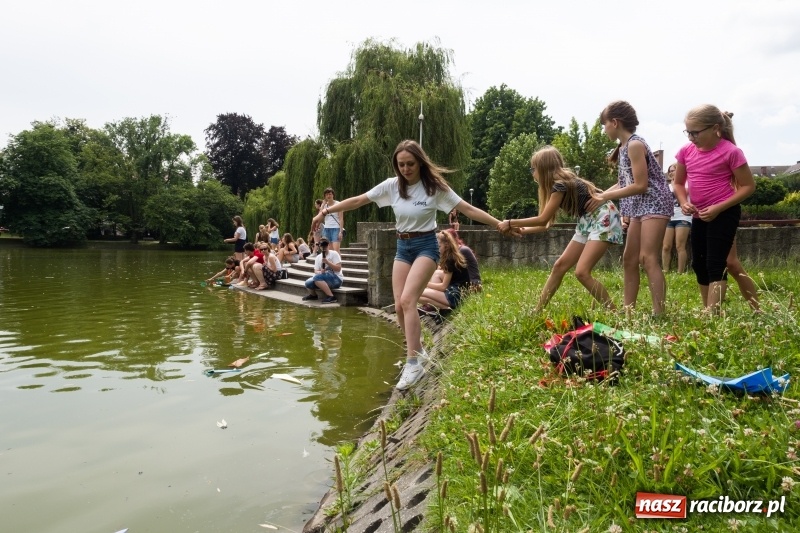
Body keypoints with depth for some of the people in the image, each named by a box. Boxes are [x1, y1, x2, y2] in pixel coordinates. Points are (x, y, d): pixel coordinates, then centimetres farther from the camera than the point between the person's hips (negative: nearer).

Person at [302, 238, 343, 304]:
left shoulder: (334, 254, -4)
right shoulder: (318, 257, 12)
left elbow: (338, 268, -12)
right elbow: (316, 271, 6)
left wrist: (327, 262, -23)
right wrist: (320, 272, -17)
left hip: (336, 279, -5)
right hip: (323, 279, 5)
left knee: (317, 277, -31)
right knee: (308, 283, -19)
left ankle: (331, 296, -26)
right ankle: (313, 295, 15)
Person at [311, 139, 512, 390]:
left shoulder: (434, 186, -10)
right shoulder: (392, 185, -1)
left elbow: (469, 209, -9)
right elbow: (357, 201, 4)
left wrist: (498, 224, -16)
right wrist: (326, 211, 1)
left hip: (426, 246, -5)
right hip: (402, 247, 5)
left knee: (408, 299, -23)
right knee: (400, 306, -2)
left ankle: (413, 363, -19)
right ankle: (418, 352, 21)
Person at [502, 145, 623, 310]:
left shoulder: (560, 184, -19)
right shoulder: (558, 184, 9)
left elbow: (543, 219, -16)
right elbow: (547, 223, 11)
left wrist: (511, 223, -9)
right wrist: (523, 230, 13)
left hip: (604, 218, -10)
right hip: (588, 221, 10)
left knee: (582, 272, -19)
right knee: (560, 265, 5)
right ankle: (537, 311, 11)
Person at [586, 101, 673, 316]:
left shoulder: (635, 145, -15)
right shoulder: (623, 148, 13)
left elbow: (640, 185, -19)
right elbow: (623, 183, 13)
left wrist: (605, 198, -15)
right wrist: (600, 195, 3)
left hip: (654, 203, -10)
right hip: (639, 207, 10)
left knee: (648, 259, -15)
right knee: (629, 259, 8)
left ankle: (659, 313, -13)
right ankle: (628, 309, 14)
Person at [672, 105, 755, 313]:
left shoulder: (731, 152, -16)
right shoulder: (686, 151, 0)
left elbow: (748, 186, -11)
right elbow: (678, 183, 11)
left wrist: (718, 208, -20)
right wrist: (684, 203, -9)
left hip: (724, 213, -7)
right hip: (699, 215, 7)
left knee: (715, 264, -11)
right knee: (699, 264, 11)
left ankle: (711, 315, -10)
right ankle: (708, 311, 24)